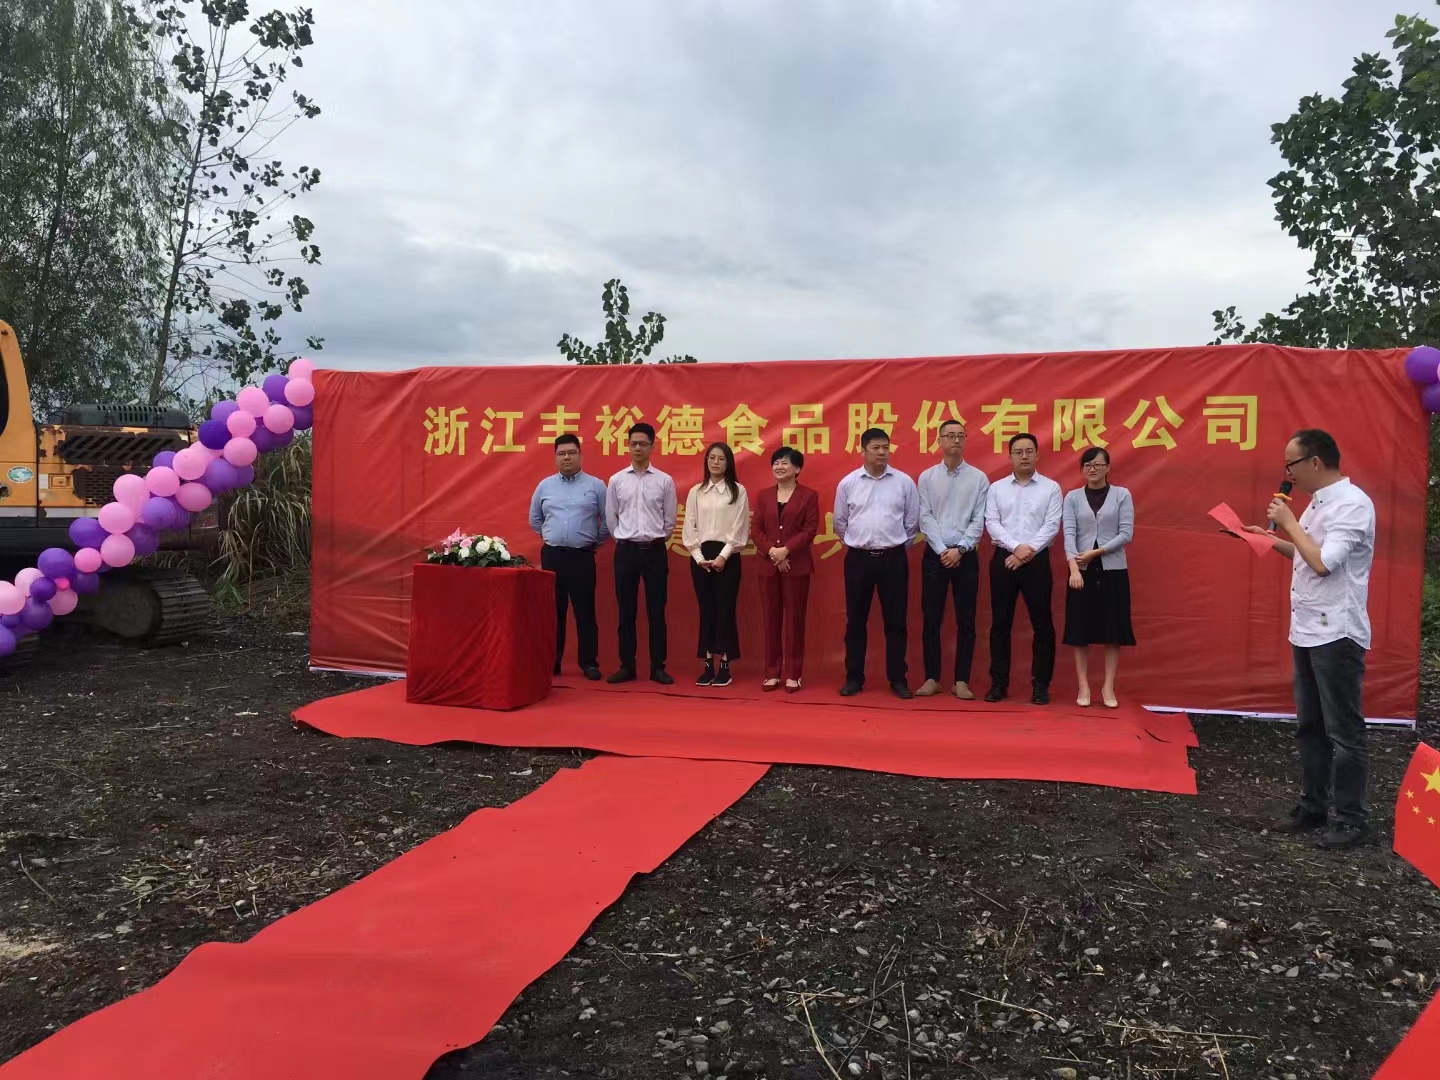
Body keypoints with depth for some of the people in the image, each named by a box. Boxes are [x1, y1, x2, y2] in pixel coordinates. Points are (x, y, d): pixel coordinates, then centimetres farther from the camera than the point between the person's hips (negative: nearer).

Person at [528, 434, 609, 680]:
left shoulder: (596, 486, 0)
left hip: (582, 556, -2)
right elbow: (535, 520, 19)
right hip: (552, 555, 2)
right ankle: (551, 661, 14)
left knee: (585, 611, 1)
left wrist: (596, 541, 7)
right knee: (553, 611, 7)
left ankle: (588, 662, 8)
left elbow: (608, 519, 4)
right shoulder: (544, 486, 8)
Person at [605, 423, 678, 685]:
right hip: (626, 550, 1)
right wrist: (624, 540, 12)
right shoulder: (616, 480, 3)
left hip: (654, 550, -1)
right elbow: (610, 517, 10)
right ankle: (627, 666, 13)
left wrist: (656, 541, 9)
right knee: (626, 612, 6)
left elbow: (670, 519, 6)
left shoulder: (665, 481, 0)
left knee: (656, 612, 3)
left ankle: (658, 667, 10)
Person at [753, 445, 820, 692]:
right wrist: (771, 551, -11)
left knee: (794, 618, 0)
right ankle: (772, 672, 12)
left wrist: (786, 550, -18)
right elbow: (757, 530, 6)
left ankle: (793, 674, 7)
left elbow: (810, 530, -7)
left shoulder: (809, 495, 1)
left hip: (796, 565, -3)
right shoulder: (764, 495, 12)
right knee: (771, 618, 5)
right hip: (768, 565, 3)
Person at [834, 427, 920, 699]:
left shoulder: (904, 482, 0)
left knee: (895, 621, 4)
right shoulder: (848, 483, 2)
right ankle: (854, 678, 15)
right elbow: (840, 522, 12)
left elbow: (912, 521, 7)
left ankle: (897, 679, 13)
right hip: (858, 558, 1)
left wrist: (898, 544, 10)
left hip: (893, 558, 0)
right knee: (855, 620, 6)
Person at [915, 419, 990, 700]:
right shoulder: (926, 477, 4)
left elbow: (979, 521, -3)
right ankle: (932, 678, 12)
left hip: (966, 556, 0)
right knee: (931, 618, 3)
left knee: (966, 620, 3)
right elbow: (925, 518, -2)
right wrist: (942, 550, -12)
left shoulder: (979, 478, 2)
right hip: (934, 554, 0)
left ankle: (961, 680, 11)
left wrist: (959, 550, -13)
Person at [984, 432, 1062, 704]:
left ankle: (1040, 684, 10)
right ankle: (999, 683, 12)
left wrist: (1027, 553, -13)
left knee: (1042, 623, 1)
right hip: (1003, 559, 1)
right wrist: (1016, 547, -15)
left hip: (1037, 560, -1)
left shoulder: (1051, 488, 3)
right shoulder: (996, 488, 8)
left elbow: (1052, 526, -5)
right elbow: (991, 523, -1)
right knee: (1000, 623, 4)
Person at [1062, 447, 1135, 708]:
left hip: (1113, 570, -1)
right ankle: (1084, 687, 11)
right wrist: (1074, 568, -20)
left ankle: (1108, 687, 10)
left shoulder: (1122, 495, 2)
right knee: (1080, 630, 2)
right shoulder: (1073, 497, 4)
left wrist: (1097, 552, -14)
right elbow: (1069, 533, -6)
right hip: (1082, 570, 1)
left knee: (1112, 630, 2)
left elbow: (1127, 534, -4)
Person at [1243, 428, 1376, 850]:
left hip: (1336, 634, -9)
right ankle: (1314, 806, 26)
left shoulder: (1352, 504, -16)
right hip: (1307, 631, 9)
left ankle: (1353, 819, 11)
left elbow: (1323, 562, -23)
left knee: (1343, 730, 0)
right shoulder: (1319, 502, 12)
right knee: (1310, 726, 16)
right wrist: (1273, 538, 13)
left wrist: (1289, 522, -13)